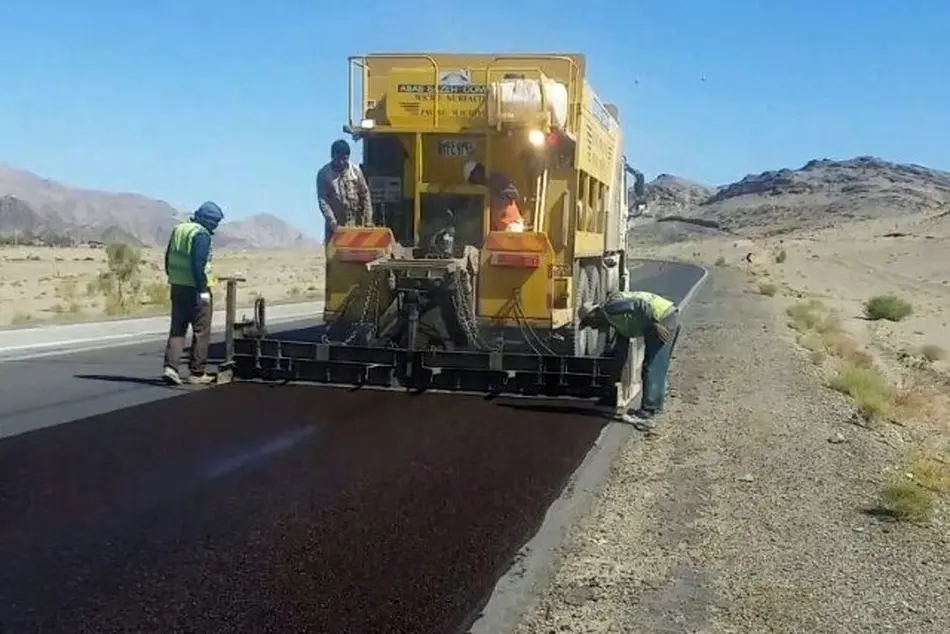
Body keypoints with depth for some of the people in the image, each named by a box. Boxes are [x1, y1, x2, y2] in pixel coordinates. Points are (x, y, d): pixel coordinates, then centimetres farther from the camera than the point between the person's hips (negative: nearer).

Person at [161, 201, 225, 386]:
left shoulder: (178, 230, 12)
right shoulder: (201, 235, -15)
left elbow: (168, 258, 16)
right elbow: (198, 264, -22)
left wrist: (173, 278, 20)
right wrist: (203, 289, -19)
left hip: (177, 287, 8)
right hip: (195, 289, -8)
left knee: (177, 329, 11)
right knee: (201, 331, 3)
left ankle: (171, 366, -2)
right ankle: (197, 373, 8)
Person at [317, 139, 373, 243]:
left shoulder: (356, 171, 0)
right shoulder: (323, 174, -5)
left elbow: (365, 195, 3)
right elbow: (323, 201, -9)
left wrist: (368, 220, -3)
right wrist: (333, 223, -18)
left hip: (355, 224, 1)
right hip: (334, 225, -1)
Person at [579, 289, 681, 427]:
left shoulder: (610, 308, -5)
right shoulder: (618, 321, 25)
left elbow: (638, 304, -19)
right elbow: (621, 350, 31)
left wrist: (655, 324, -24)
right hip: (671, 317, 10)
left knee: (651, 368, -7)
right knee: (658, 368, 20)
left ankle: (645, 415, -5)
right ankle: (654, 406, 30)